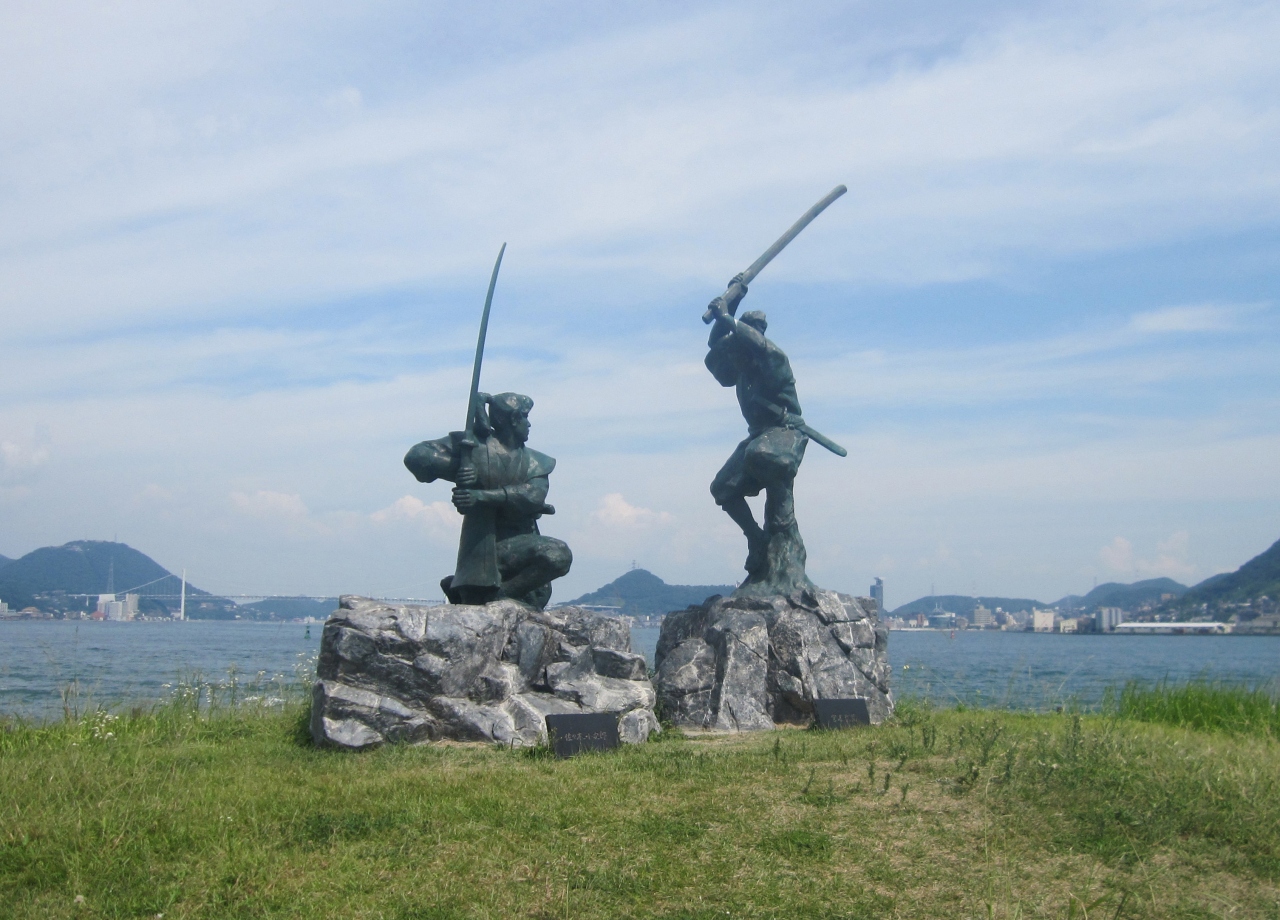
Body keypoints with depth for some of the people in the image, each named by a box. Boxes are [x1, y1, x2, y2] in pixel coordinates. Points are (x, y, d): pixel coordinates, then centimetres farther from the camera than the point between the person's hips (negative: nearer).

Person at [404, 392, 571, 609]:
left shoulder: (533, 462, 9)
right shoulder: (474, 446, -2)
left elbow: (534, 495, -13)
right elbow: (417, 456, -7)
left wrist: (484, 496, -25)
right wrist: (456, 470, -19)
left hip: (519, 542, 4)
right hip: (483, 544, -4)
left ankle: (500, 593, -6)